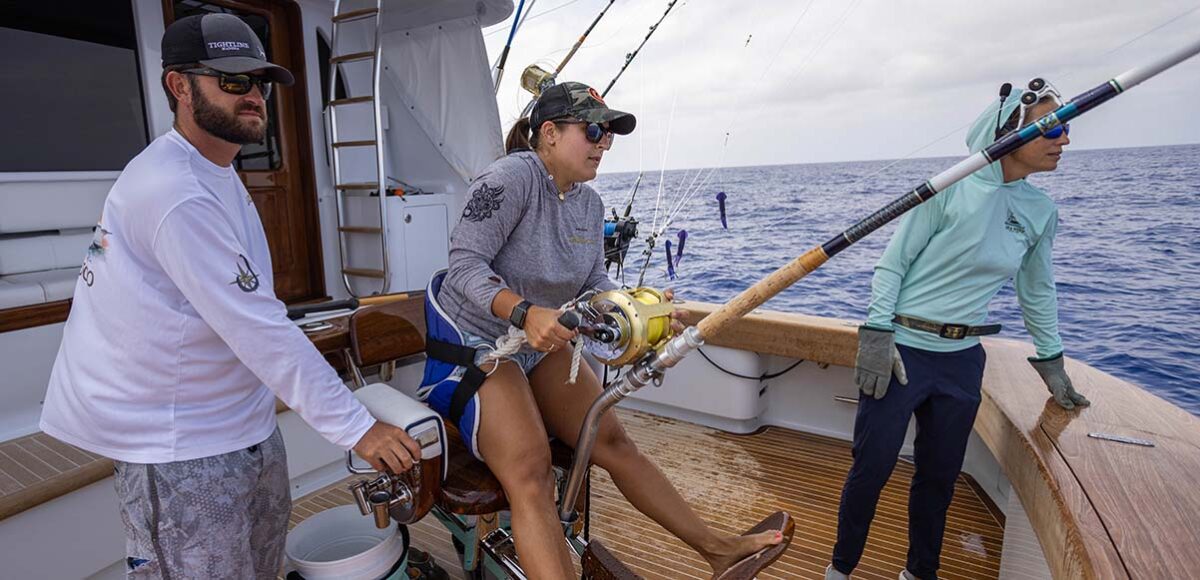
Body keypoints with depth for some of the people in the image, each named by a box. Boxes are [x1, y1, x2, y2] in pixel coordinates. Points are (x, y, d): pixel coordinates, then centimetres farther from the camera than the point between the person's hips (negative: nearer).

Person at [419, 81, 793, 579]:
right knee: (530, 472, -24)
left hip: (540, 343, 7)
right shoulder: (511, 176, -19)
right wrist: (524, 312, -39)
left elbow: (595, 285, 5)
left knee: (611, 441, 3)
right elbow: (465, 264, -24)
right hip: (472, 340, -7)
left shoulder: (589, 203, 5)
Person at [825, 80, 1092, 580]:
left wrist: (1051, 362, 20)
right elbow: (892, 264, -10)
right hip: (902, 349, -5)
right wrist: (877, 335, -16)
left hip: (962, 359, 6)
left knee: (940, 475, 15)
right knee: (872, 468, 1)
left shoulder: (1041, 212, 6)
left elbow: (1037, 291, 17)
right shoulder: (951, 188, -12)